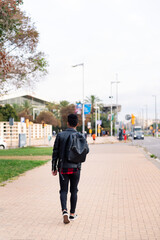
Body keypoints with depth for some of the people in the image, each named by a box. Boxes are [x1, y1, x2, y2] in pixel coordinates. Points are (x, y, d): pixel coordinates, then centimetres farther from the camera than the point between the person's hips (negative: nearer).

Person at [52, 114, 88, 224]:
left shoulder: (60, 135, -3)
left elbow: (55, 152, -2)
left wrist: (54, 168, 5)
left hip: (63, 168, 0)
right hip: (75, 167, 0)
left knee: (63, 191, 6)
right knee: (74, 191, 13)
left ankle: (64, 211, -13)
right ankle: (72, 214, 20)